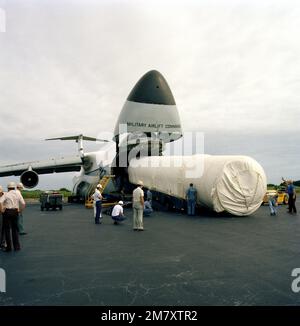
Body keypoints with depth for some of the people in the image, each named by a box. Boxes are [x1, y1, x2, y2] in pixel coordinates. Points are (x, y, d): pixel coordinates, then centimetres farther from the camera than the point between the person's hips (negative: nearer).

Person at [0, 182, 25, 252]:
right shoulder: (18, 193, 5)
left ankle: (9, 247, 8)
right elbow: (23, 203, 0)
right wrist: (20, 209, 11)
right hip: (15, 212, 3)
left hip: (7, 211, -3)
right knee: (15, 229, 13)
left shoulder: (6, 194, -5)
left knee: (7, 230, 6)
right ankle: (17, 246, 14)